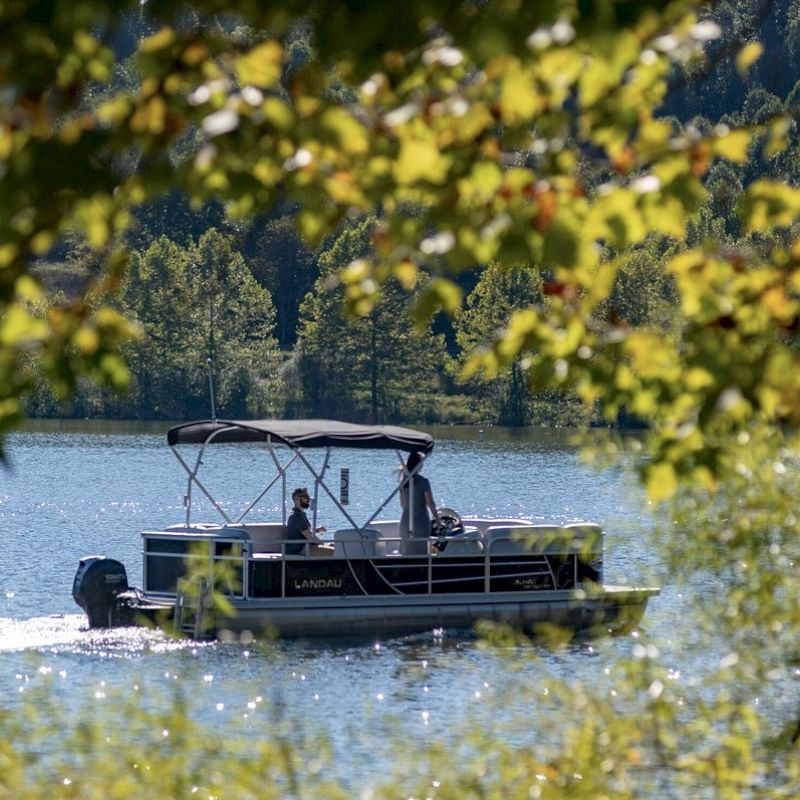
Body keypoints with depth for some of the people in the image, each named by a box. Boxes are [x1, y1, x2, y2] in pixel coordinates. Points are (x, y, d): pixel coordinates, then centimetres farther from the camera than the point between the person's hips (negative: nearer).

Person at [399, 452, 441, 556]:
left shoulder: (404, 481, 5)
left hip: (405, 520, 5)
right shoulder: (423, 481, -12)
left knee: (407, 553, 10)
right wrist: (437, 518, 0)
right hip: (421, 520, -5)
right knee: (420, 552, 0)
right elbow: (430, 503, -11)